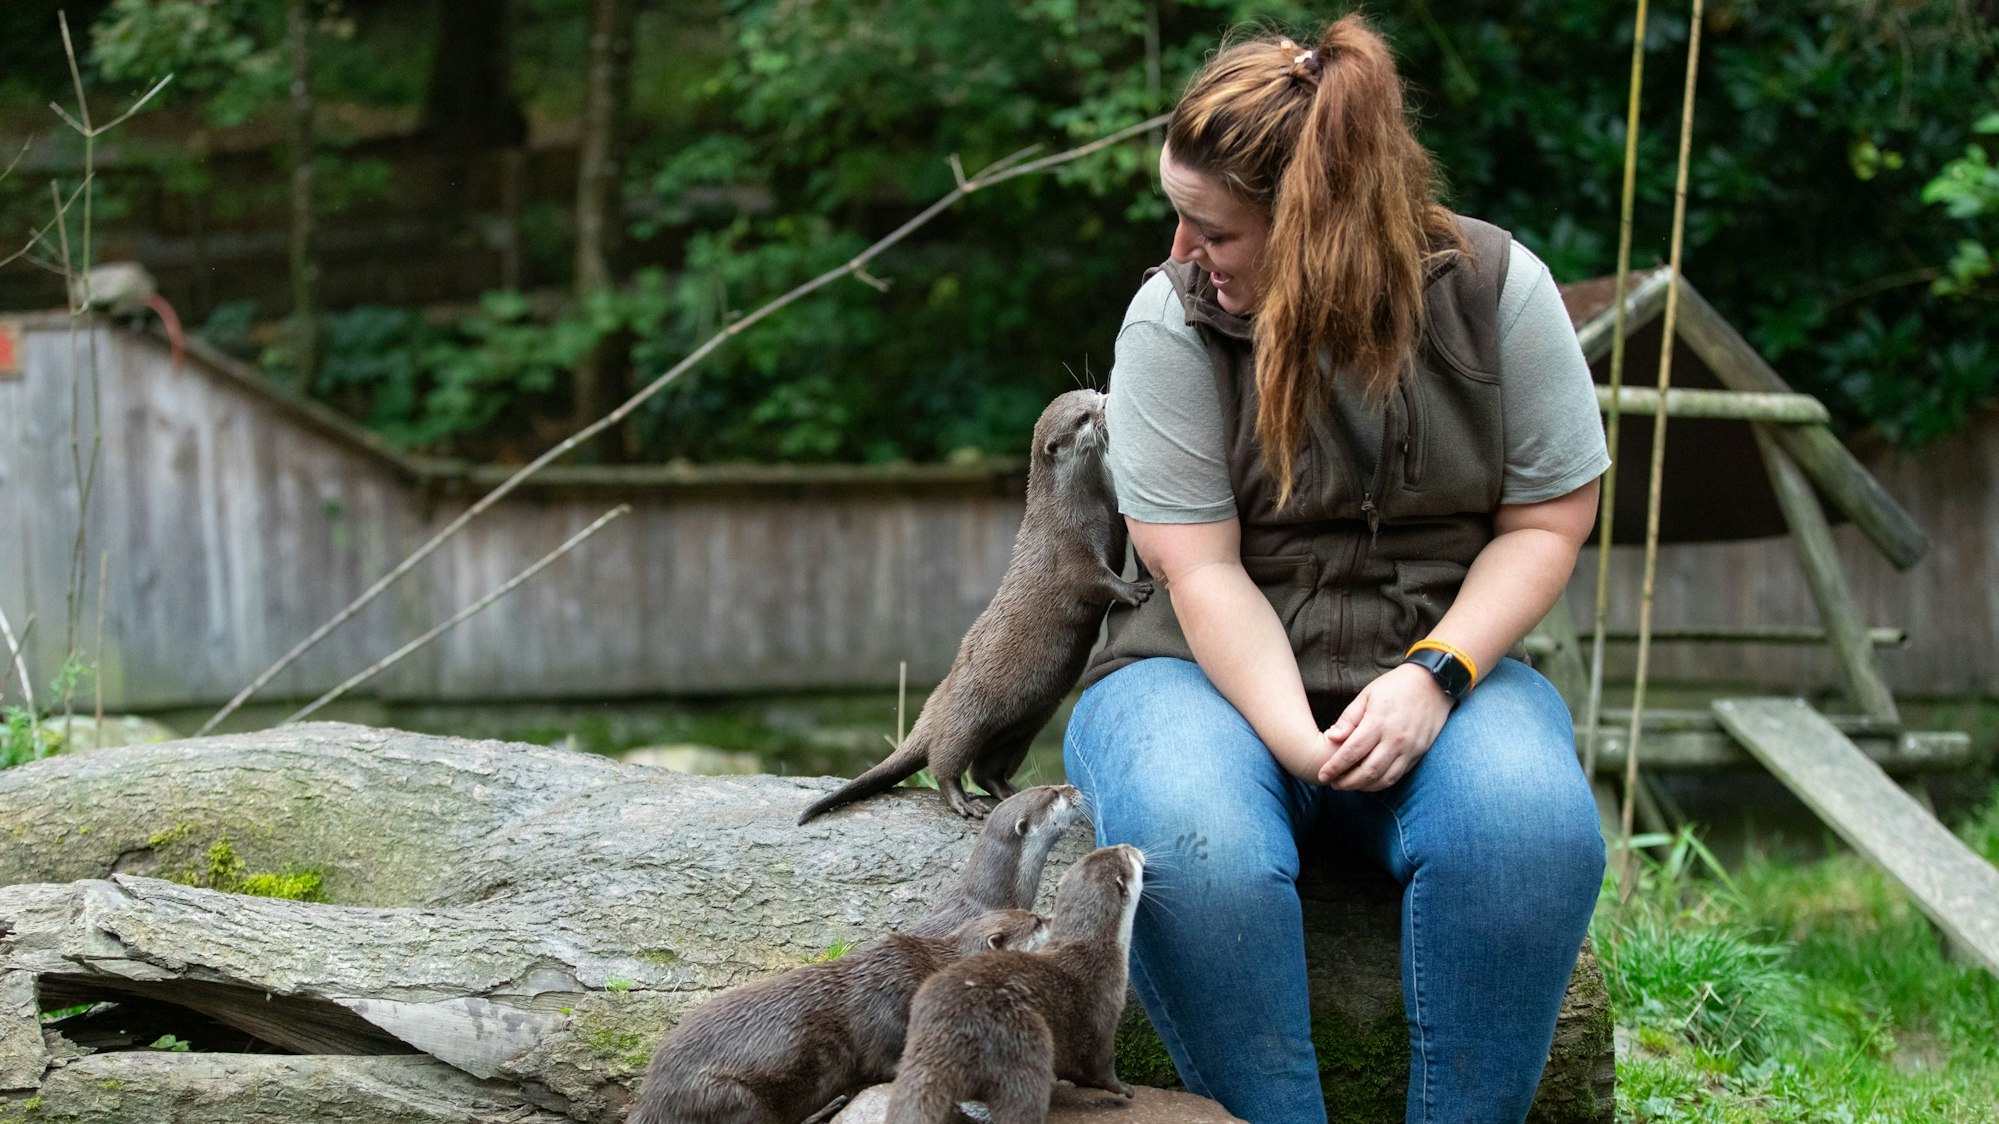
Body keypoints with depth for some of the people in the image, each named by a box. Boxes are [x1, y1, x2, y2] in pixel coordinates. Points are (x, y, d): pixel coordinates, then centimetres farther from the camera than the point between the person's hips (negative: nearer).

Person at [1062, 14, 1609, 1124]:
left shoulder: (1497, 289, -4)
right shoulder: (1170, 318, -8)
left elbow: (1547, 522, 0)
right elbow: (1201, 570, -11)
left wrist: (1436, 675, -16)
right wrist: (1297, 742, -25)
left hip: (1435, 667, 1)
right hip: (1213, 670, -1)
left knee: (1533, 824, -33)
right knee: (1191, 846, -36)